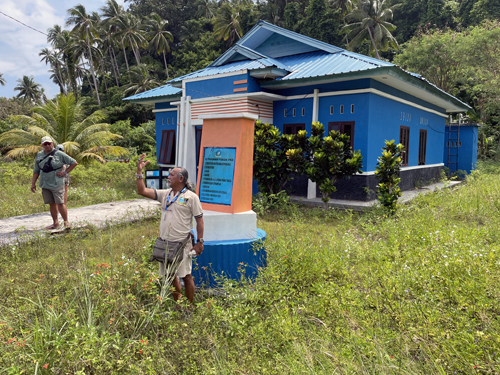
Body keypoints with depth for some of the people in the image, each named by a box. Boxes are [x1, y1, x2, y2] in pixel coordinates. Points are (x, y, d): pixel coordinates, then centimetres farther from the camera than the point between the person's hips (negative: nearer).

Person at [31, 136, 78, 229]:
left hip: (57, 184, -5)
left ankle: (66, 222, 3)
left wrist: (65, 173, -6)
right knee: (51, 204, 9)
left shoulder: (59, 154, -3)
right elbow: (36, 171, 18)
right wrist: (33, 183, 12)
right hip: (45, 185, 5)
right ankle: (55, 223, 17)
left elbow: (74, 163, -1)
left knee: (60, 203, -7)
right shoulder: (39, 155, 11)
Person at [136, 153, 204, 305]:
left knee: (186, 276, 2)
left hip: (182, 244, -6)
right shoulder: (165, 194, 8)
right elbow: (142, 191, 5)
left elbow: (199, 220, -8)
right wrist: (139, 171, -2)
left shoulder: (191, 197, -8)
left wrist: (199, 242, -11)